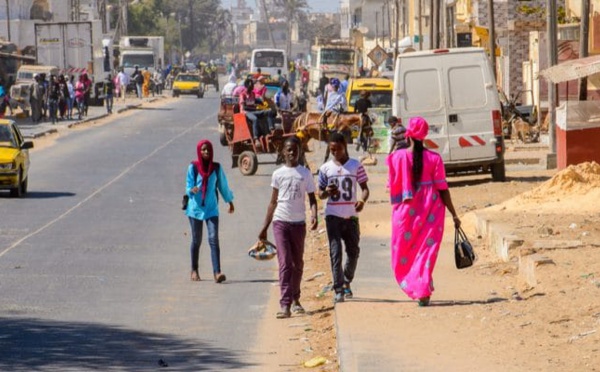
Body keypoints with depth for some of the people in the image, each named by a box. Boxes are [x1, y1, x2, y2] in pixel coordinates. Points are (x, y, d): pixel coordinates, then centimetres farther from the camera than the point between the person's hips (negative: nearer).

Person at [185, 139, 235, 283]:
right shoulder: (193, 167, -3)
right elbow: (188, 186, -4)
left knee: (214, 239, -11)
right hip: (196, 207, -1)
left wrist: (230, 201, 25)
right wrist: (192, 190, -27)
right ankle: (194, 271, 24)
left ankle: (217, 272, -19)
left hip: (211, 208, 1)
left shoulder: (216, 167, 3)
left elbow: (223, 185, 15)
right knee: (196, 240, 8)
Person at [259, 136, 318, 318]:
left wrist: (314, 216, -15)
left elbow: (312, 198, 5)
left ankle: (295, 299, 26)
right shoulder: (278, 174, 6)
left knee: (297, 264, 11)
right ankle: (285, 305, -17)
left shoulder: (305, 173, 5)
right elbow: (273, 202, 11)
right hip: (281, 222, -1)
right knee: (285, 263, -11)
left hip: (299, 223, 1)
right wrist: (264, 227, 10)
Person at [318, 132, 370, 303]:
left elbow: (365, 188, 3)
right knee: (336, 252, -8)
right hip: (333, 215, -1)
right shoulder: (325, 168, 4)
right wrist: (327, 192, -15)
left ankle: (346, 283, 31)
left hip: (351, 215, 1)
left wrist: (362, 200, -18)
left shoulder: (356, 166, 3)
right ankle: (338, 290, -9)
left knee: (353, 251, 9)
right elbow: (320, 193, 9)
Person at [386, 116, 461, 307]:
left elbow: (392, 187, -3)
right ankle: (423, 292, -3)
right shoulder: (434, 158, -6)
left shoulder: (397, 157, -7)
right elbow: (442, 189, -6)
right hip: (431, 212, 0)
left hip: (406, 212, 0)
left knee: (403, 255, 15)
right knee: (427, 251, 6)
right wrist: (454, 214, 0)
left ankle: (412, 287, 11)